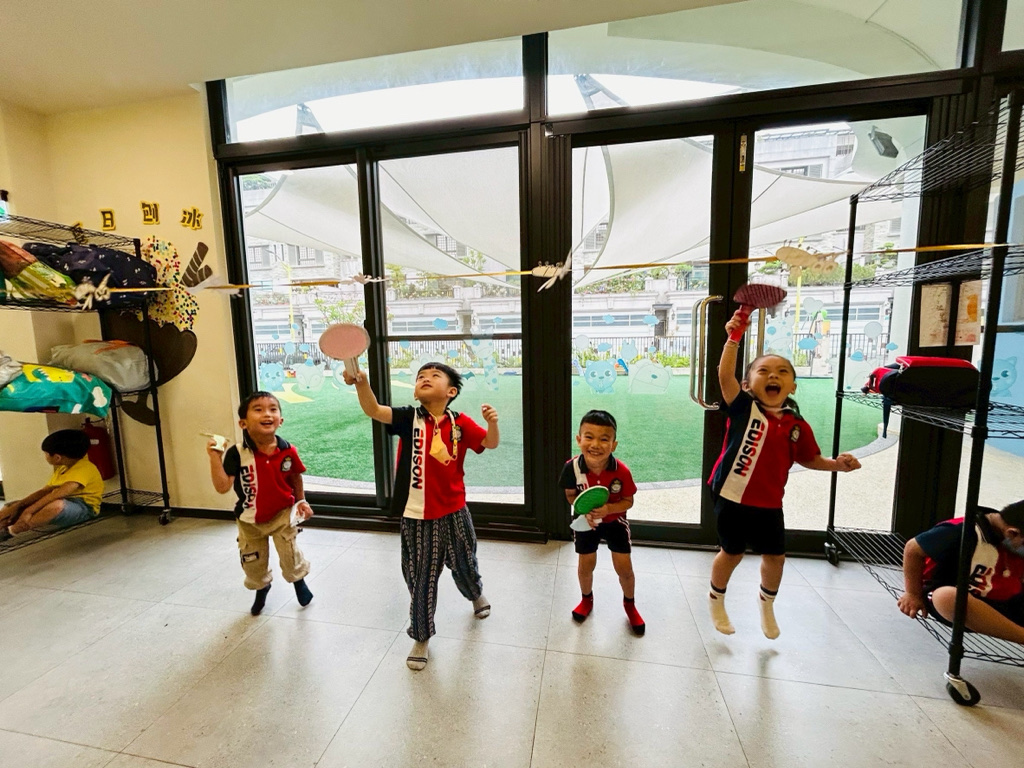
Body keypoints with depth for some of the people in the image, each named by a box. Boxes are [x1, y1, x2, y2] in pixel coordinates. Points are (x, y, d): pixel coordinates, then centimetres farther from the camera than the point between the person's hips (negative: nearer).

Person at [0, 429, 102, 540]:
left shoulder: (83, 468, -18)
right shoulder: (62, 468, 13)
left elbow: (59, 493, -27)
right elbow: (44, 491, 10)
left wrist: (29, 511, -27)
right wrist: (16, 506, 0)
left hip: (83, 507, -10)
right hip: (63, 503, 10)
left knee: (56, 505, -39)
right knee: (10, 507, 11)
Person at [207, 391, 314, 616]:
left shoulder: (287, 451, -16)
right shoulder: (236, 454, -21)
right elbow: (222, 487, -27)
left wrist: (301, 501, 1)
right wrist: (215, 456, -33)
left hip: (282, 513, -1)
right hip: (250, 519, 1)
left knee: (290, 556, 5)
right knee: (253, 563, 17)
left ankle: (299, 581, 39)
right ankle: (261, 589, 51)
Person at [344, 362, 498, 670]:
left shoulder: (460, 422, -8)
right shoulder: (409, 418, -11)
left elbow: (489, 443, -9)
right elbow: (374, 410, -26)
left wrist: (492, 422, -30)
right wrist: (361, 382, -45)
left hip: (453, 512, 1)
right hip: (416, 516, -1)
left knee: (464, 565, 24)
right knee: (421, 579, 12)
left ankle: (477, 594, 59)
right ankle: (421, 637, 38)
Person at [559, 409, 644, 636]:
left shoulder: (621, 470, -31)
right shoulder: (572, 467, -29)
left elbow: (628, 501, -14)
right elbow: (570, 495, -10)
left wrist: (608, 508, -31)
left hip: (615, 522, 0)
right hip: (586, 522, 1)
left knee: (624, 568, 8)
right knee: (586, 566, 16)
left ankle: (629, 605, 41)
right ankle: (587, 599, 48)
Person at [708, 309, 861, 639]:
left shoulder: (797, 426, -1)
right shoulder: (743, 408, -14)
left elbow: (810, 459, 14)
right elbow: (725, 375, -30)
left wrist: (837, 464, -4)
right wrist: (733, 337, -39)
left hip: (769, 504, 4)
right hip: (733, 498, -4)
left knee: (775, 556, 19)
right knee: (732, 553, 12)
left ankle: (767, 602, 51)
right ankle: (716, 600, 40)